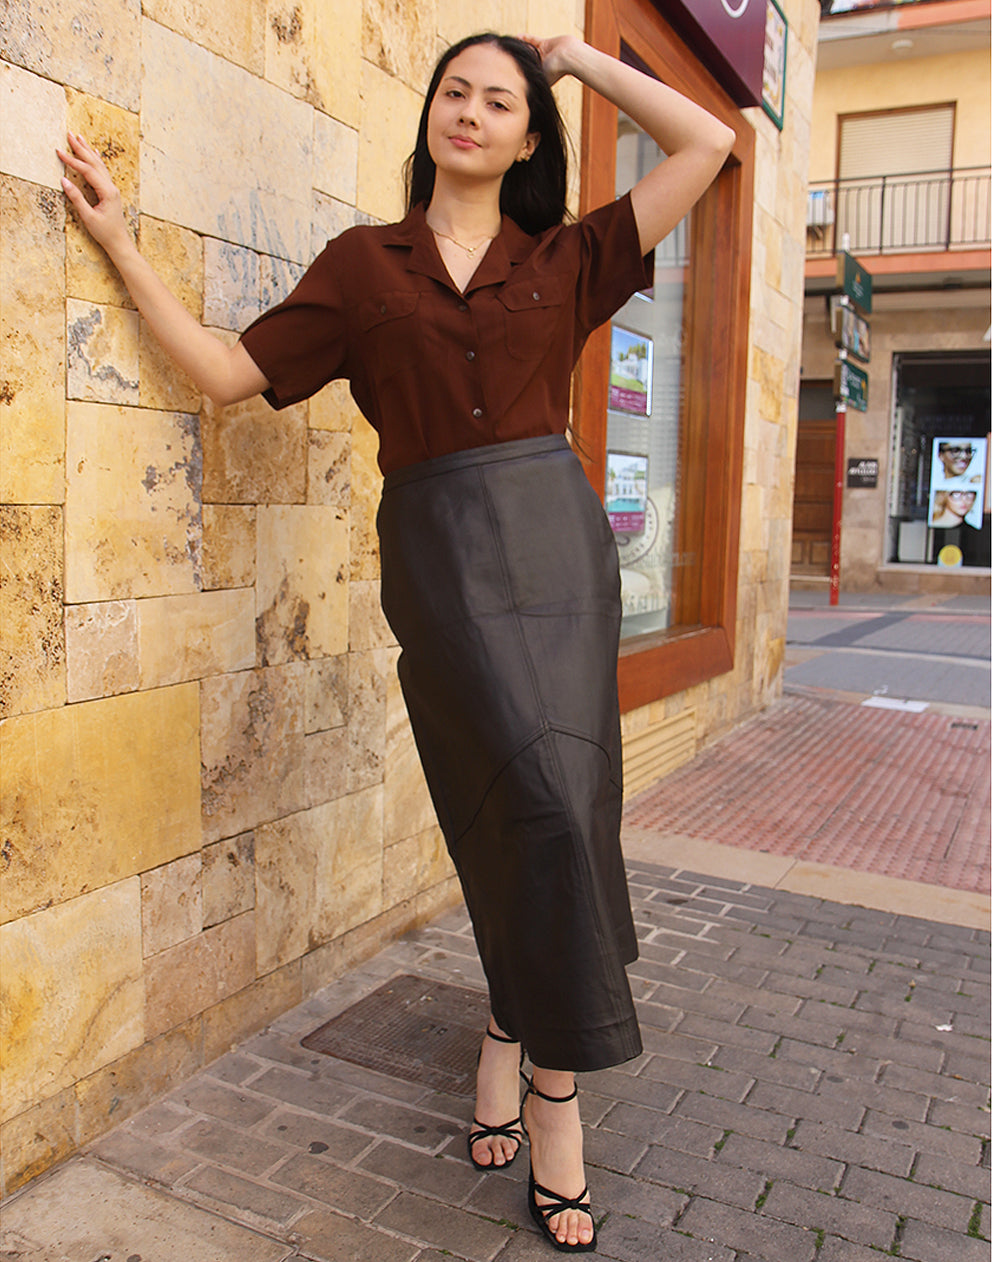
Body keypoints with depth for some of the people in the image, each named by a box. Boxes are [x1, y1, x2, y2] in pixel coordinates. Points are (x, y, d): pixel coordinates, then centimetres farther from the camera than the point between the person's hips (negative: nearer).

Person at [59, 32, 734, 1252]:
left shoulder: (564, 261, 14)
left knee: (550, 802, -4)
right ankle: (553, 1089, 6)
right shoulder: (363, 263, 12)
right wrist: (118, 241, 8)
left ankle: (510, 1038, 20)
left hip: (555, 535, 2)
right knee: (543, 797, -13)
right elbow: (228, 371, 8)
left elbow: (706, 143, 13)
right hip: (439, 550, -2)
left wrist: (581, 59, 17)